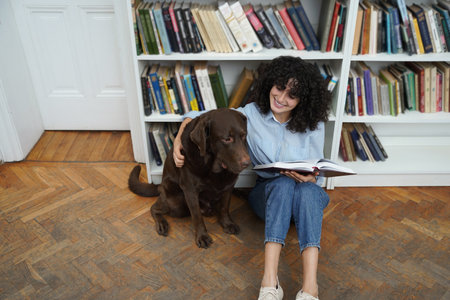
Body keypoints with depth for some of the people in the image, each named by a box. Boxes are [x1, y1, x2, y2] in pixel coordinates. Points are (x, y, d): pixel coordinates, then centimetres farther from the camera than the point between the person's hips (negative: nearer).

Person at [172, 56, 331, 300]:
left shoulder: (313, 125, -6)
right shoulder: (252, 113, -6)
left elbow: (316, 172, -6)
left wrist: (307, 177, -30)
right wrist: (179, 140, -20)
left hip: (307, 193, 0)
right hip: (269, 193, 0)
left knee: (306, 189, -37)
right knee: (283, 183, -36)